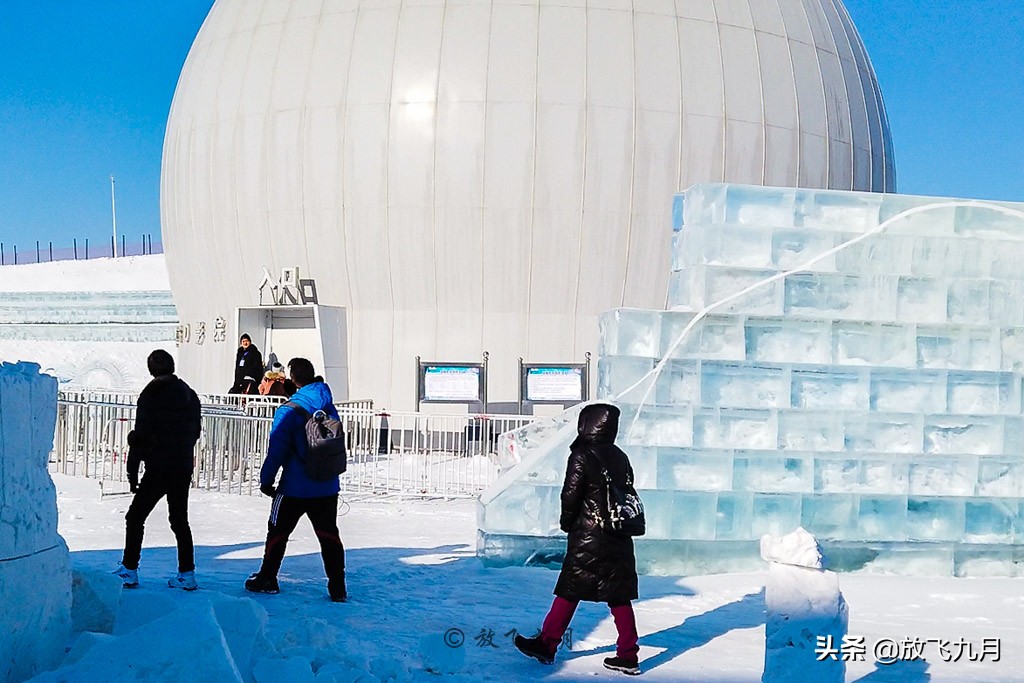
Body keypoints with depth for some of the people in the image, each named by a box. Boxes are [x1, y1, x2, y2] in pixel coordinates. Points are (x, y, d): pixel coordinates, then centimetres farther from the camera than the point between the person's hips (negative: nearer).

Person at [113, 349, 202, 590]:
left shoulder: (151, 395, -11)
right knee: (179, 519, 13)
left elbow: (141, 435, -12)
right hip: (184, 467, 6)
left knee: (135, 517, 4)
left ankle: (129, 570, 3)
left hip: (158, 469, -6)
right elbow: (196, 430, 16)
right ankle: (187, 574, 12)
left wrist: (132, 471, -7)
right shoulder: (190, 395, 9)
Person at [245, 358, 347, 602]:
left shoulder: (288, 411, -14)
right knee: (329, 535, 10)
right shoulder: (329, 407, 3)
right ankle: (338, 587, 8)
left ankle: (267, 579, 24)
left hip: (295, 488, -4)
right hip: (327, 487, 5)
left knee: (278, 531, 13)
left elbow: (276, 450, -13)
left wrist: (266, 480, -2)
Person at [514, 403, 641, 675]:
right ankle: (627, 655, 7)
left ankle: (547, 644, 10)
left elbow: (570, 495, -12)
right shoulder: (620, 458, 9)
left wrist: (567, 522, 5)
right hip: (620, 540, 6)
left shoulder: (582, 457, -11)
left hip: (588, 539, -6)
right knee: (619, 597, 7)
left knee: (569, 591, 2)